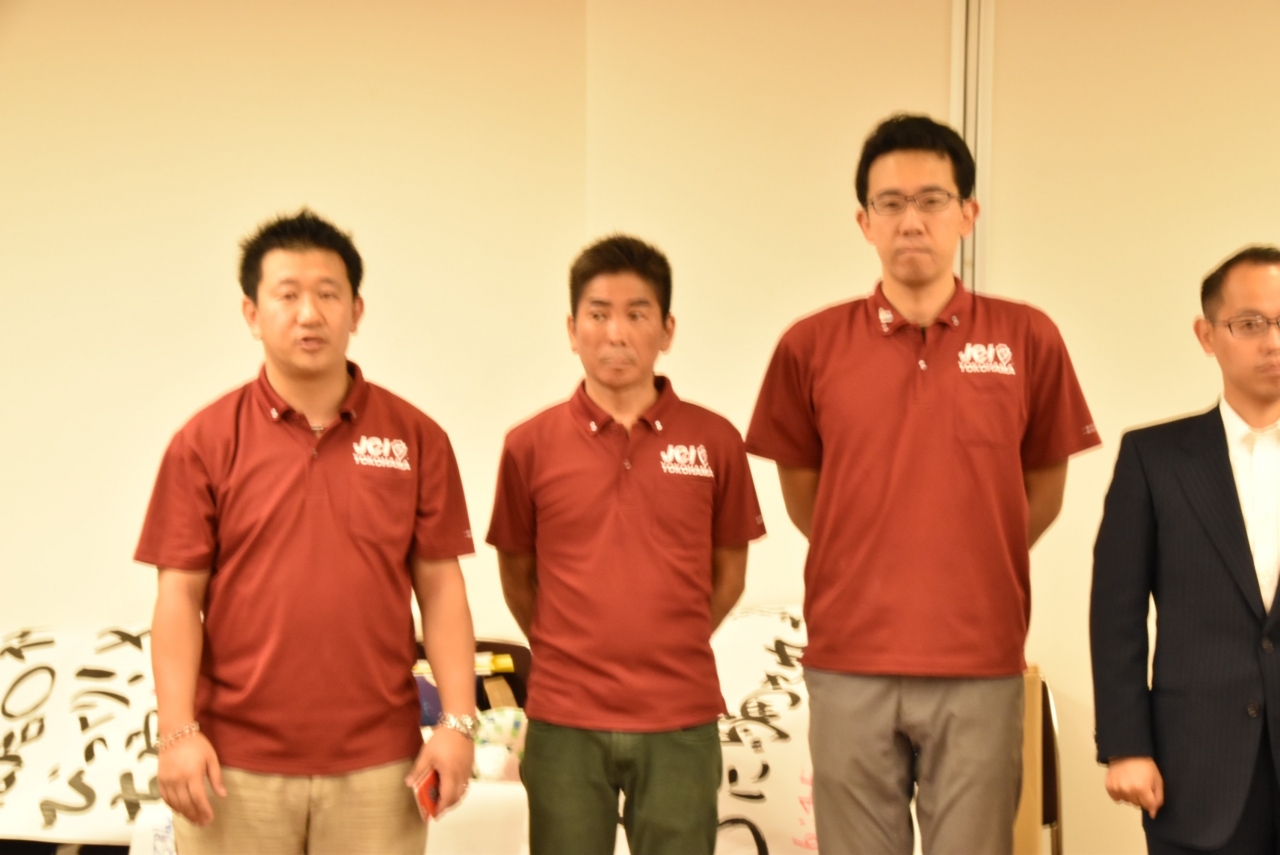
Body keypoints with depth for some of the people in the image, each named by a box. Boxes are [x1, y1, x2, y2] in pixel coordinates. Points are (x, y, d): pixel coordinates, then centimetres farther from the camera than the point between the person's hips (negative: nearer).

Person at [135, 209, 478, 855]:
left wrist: (458, 721, -3)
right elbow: (180, 596, 0)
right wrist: (178, 731, -9)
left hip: (378, 769, 1)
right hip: (235, 767, -1)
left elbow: (440, 586, 4)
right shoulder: (205, 441, 1)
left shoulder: (416, 438, 4)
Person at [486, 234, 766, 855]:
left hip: (681, 721, 0)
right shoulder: (530, 447, 1)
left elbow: (729, 573, 10)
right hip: (564, 722, 0)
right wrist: (560, 652, 6)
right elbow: (517, 575, 10)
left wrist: (670, 650, 6)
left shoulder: (715, 441, 1)